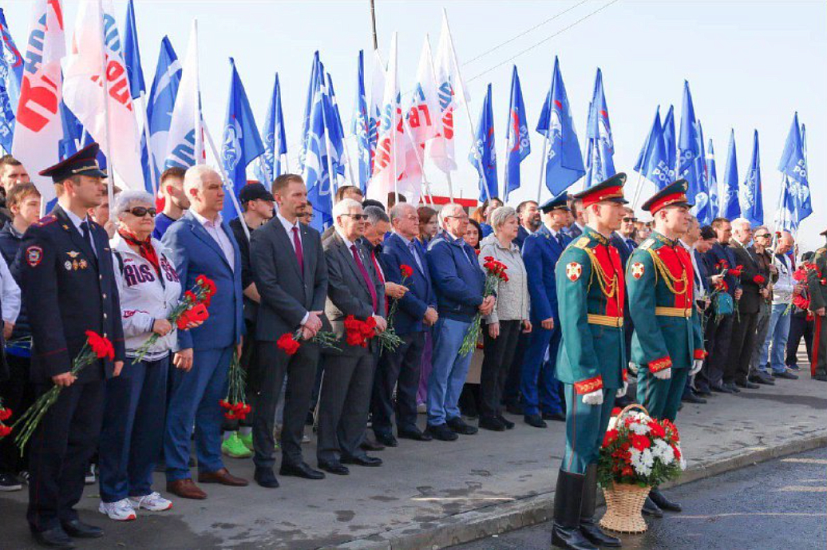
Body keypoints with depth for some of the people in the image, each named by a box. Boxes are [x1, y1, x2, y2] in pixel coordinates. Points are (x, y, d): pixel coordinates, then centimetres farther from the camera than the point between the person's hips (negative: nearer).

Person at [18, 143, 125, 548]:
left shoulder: (98, 234, 13)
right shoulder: (42, 236, -12)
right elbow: (42, 306, -16)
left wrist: (116, 351, 11)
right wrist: (58, 363, -18)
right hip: (61, 364, -7)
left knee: (84, 442, 14)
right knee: (51, 446, 6)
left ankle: (66, 511, 28)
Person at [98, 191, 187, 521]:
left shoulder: (160, 252, 13)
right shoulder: (112, 254, -10)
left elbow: (174, 295, 21)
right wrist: (149, 323, -19)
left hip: (159, 350, 7)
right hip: (126, 352, -7)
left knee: (151, 422, 12)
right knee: (119, 425, 1)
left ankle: (140, 488, 26)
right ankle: (113, 496, 15)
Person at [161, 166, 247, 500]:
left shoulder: (225, 228, 13)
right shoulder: (180, 233, -11)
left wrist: (239, 331, 15)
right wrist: (182, 343, -17)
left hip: (225, 335, 8)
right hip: (197, 337, -8)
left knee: (213, 404, 18)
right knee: (184, 406, 3)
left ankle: (211, 465, 30)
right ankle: (177, 475, 14)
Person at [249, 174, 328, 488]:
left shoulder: (312, 236, 14)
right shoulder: (263, 237, -7)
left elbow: (321, 281, 14)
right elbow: (268, 286, -14)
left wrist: (315, 316, -2)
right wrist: (304, 316, -14)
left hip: (307, 332, 6)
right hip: (276, 332, -6)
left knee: (301, 398, 12)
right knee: (268, 400, 2)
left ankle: (292, 459, 23)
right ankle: (263, 465, 12)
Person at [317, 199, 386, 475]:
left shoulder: (362, 250, 17)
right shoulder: (329, 249, -12)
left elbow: (377, 286, 16)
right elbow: (339, 293, -19)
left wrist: (380, 316, 0)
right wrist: (371, 316, -15)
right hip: (344, 335, -9)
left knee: (360, 397, 14)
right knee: (334, 398, 1)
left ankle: (351, 448, 24)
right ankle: (327, 453, 10)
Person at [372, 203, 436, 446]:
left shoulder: (418, 247, 14)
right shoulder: (389, 248, -13)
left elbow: (427, 282, 18)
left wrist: (432, 307, 1)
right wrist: (424, 310, -14)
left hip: (418, 325, 8)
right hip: (398, 324, -8)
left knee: (410, 379, 16)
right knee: (387, 380, 3)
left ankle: (407, 424, 26)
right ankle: (382, 428, 12)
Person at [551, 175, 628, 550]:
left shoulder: (612, 253, 14)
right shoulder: (578, 256, -14)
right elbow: (573, 321, -19)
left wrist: (621, 370, 16)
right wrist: (588, 376, -21)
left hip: (608, 366, 9)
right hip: (586, 367, -9)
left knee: (595, 446, 15)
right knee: (580, 448, -1)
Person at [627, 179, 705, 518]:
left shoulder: (683, 253, 13)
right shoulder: (646, 255, -14)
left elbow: (690, 305, 16)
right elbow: (641, 310, -19)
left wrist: (697, 348, 11)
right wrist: (658, 357, -21)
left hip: (680, 354, 8)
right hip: (657, 353, -8)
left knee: (666, 422, 14)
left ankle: (650, 486, 26)